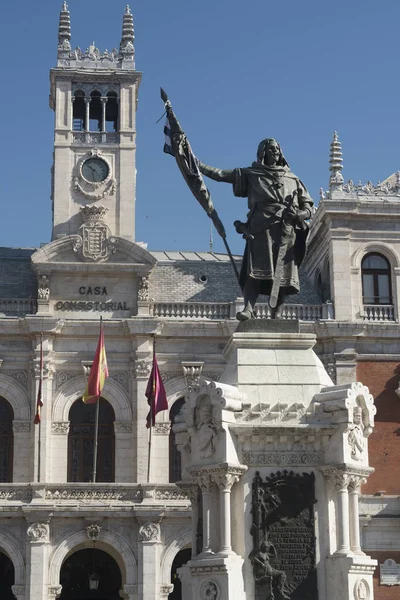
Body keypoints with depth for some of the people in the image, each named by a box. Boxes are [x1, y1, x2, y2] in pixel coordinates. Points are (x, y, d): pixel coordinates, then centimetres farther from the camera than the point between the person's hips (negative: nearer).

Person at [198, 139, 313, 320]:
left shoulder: (292, 178, 23)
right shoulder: (251, 174, 16)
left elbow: (307, 204, 22)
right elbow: (220, 174, 12)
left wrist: (302, 214, -1)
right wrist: (196, 163, 4)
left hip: (286, 232, 3)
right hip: (260, 229, -2)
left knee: (282, 274, -6)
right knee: (256, 270, -18)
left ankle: (276, 315, -8)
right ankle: (248, 308, -30)